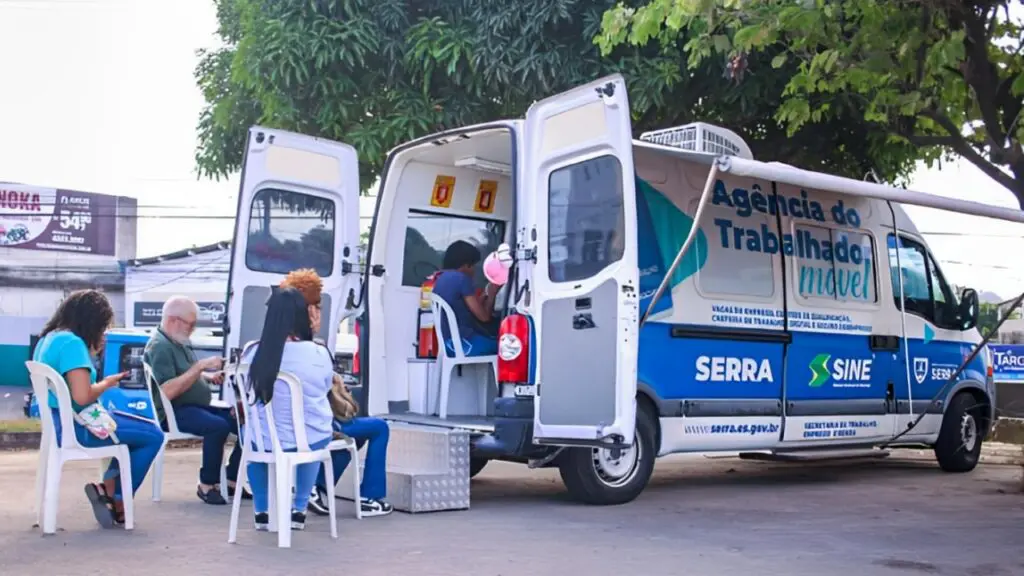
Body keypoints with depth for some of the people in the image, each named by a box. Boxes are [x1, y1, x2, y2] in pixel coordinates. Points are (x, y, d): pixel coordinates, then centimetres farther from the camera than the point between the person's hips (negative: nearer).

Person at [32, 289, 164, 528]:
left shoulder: (49, 337, 10)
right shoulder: (72, 342, -21)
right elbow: (82, 396, -29)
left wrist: (92, 352, 13)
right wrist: (107, 383, -11)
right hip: (77, 426, -11)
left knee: (139, 428, 24)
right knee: (153, 436, -3)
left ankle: (108, 491, 15)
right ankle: (117, 500, 8)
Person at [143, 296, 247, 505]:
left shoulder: (180, 341, 14)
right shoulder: (159, 346, -15)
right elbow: (168, 391, -26)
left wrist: (210, 377, 4)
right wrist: (200, 366, -26)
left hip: (198, 406, 9)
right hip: (174, 412, -9)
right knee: (218, 426, -35)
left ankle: (231, 480, 2)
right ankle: (207, 485, -18)